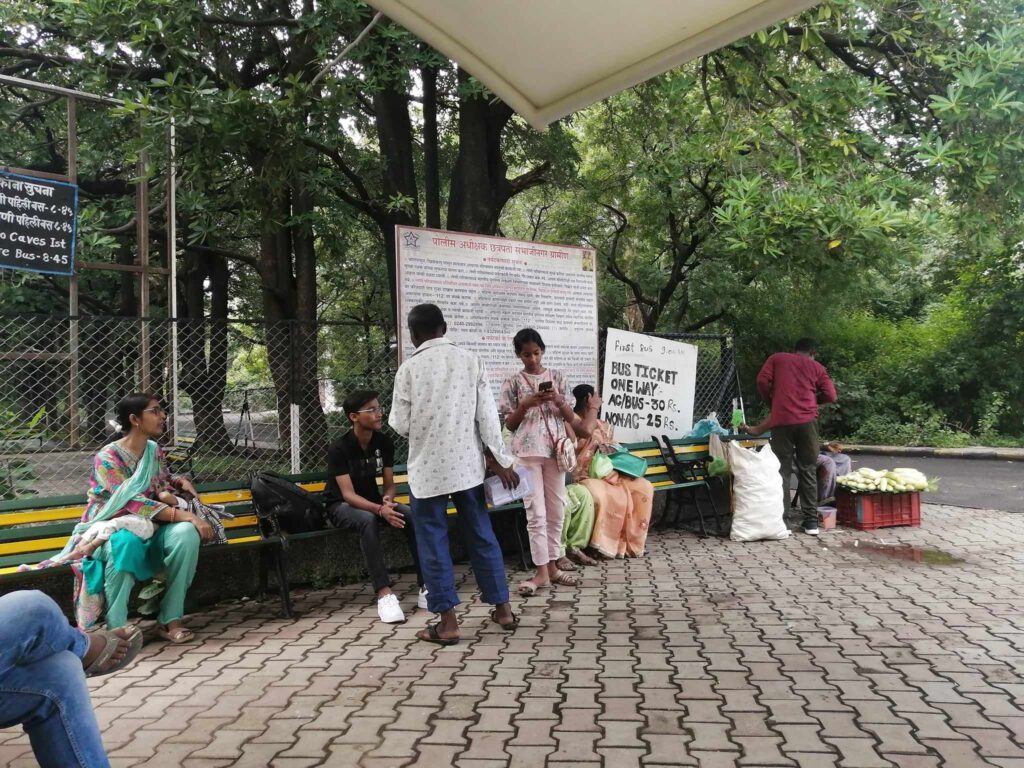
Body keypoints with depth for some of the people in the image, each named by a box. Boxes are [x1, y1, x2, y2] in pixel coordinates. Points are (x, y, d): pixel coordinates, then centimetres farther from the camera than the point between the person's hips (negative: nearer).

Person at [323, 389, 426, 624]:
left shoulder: (384, 442, -5)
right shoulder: (338, 448, -20)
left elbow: (389, 483, -1)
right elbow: (348, 494, -26)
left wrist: (387, 500, -26)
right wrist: (380, 510, -42)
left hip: (373, 501, 5)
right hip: (342, 506, -5)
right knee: (368, 519, -39)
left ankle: (426, 587, -25)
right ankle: (384, 593, -39)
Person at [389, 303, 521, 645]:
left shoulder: (409, 368, -8)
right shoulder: (470, 360, 1)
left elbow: (400, 425, -5)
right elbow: (487, 414, -1)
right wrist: (500, 459, 4)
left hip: (428, 468, -3)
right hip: (467, 464, 4)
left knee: (433, 543, 5)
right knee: (481, 536, 13)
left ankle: (448, 622, 7)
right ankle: (503, 609, 21)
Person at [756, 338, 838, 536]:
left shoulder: (776, 359, 14)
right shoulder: (816, 366, 15)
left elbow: (762, 381, 1)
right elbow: (830, 395, 7)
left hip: (782, 420, 0)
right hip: (807, 421, 1)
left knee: (782, 471, 3)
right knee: (808, 471, 8)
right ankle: (811, 521, 7)